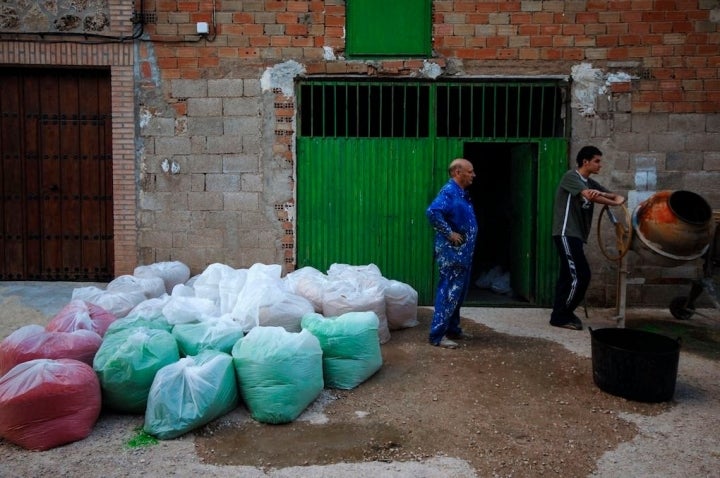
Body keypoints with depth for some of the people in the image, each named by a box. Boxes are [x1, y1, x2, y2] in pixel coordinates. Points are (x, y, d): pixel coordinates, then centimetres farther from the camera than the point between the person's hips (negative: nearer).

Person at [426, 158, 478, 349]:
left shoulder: (462, 192, 14)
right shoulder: (449, 191, -16)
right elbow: (432, 212, -32)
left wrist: (467, 243, 15)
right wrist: (449, 233, -24)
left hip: (462, 251, 10)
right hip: (452, 251, -10)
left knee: (459, 291, 16)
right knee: (449, 292, -7)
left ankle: (453, 329, 27)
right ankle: (437, 335, -1)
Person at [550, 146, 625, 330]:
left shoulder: (590, 183, 17)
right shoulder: (571, 176, -8)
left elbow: (614, 195, 9)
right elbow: (589, 196, -23)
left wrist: (602, 194, -15)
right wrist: (614, 203, -12)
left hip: (576, 235, 9)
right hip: (566, 234, -9)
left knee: (568, 276, 9)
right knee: (581, 275, -11)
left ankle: (561, 315, 17)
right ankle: (562, 316, -2)